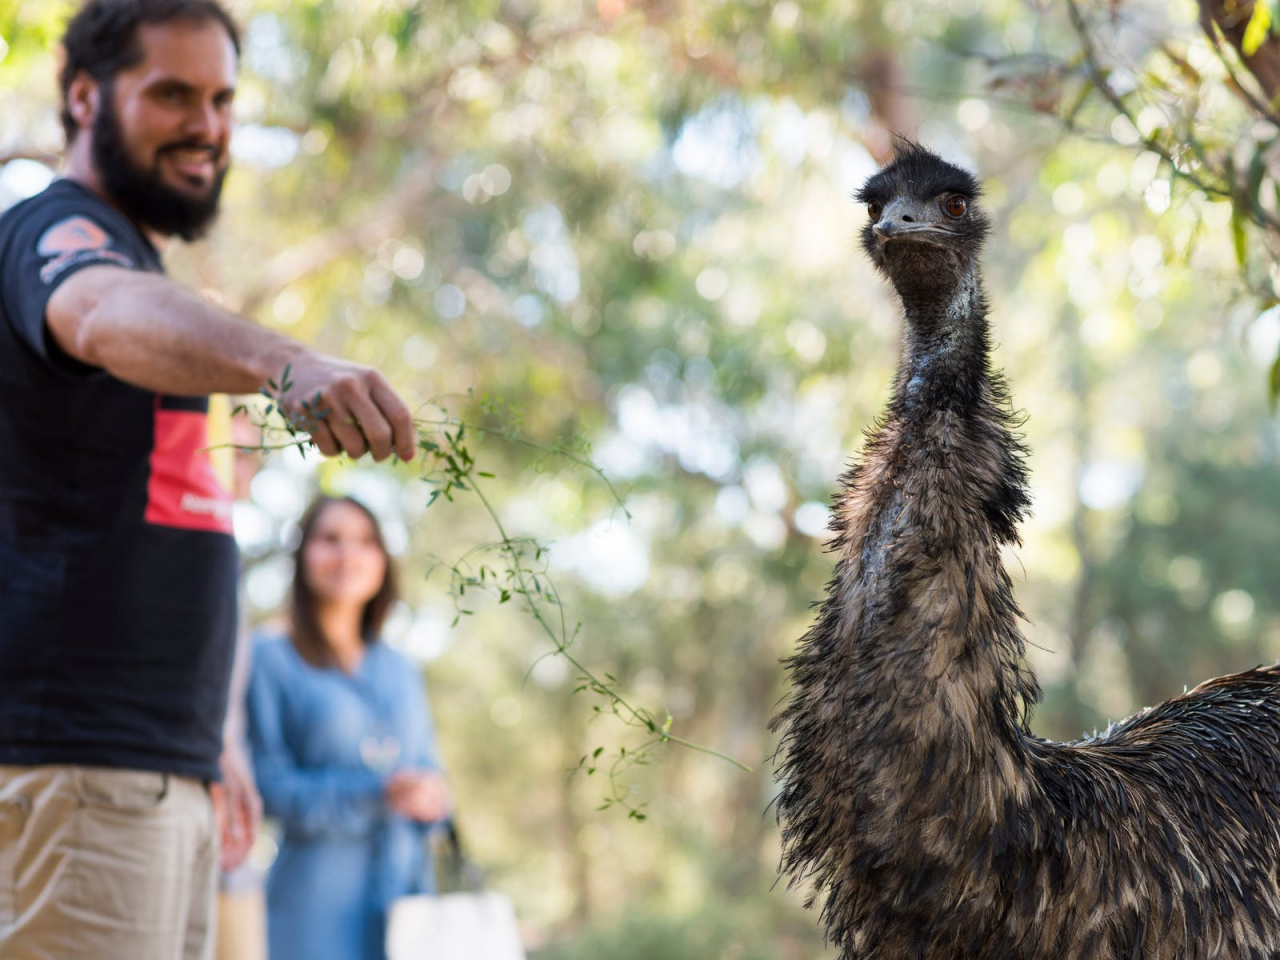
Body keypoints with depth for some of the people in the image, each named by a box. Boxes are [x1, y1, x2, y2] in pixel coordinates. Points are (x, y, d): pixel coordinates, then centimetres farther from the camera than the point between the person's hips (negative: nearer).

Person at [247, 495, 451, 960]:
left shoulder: (399, 672, 17)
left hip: (404, 886, 5)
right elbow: (270, 787, -6)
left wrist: (432, 796, -5)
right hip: (318, 895, -5)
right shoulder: (270, 659, 1)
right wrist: (375, 795, -17)